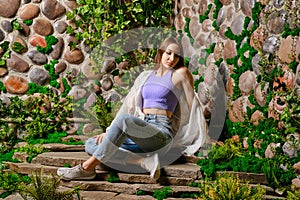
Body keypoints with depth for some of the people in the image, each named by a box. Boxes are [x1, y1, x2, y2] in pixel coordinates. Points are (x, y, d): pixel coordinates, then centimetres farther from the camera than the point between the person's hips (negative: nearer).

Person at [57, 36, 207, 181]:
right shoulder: (145, 77, 20)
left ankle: (88, 168, -29)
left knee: (124, 120, -35)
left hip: (162, 134, -7)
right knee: (91, 144, -10)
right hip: (140, 134, 7)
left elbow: (193, 105, 5)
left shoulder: (180, 74, 5)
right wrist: (109, 131, 8)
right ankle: (144, 161, -25)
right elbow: (129, 107, 18)